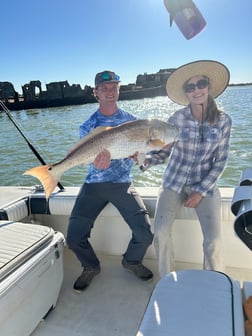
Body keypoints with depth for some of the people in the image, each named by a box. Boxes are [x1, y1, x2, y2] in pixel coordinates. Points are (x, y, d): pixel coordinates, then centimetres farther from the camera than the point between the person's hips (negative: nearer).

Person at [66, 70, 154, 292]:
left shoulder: (131, 120, 4)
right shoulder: (88, 126, 1)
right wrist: (96, 164, -31)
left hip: (123, 184, 0)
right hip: (94, 184, 0)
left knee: (145, 235, -13)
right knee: (74, 237, -11)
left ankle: (131, 261, 23)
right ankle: (91, 267, 21)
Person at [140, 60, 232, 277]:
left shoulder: (223, 120, -6)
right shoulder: (177, 118, -9)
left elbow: (220, 161, -3)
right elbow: (163, 152, -4)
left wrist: (201, 191, -9)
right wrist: (145, 160, -26)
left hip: (206, 186, 0)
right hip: (173, 183, 1)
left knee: (213, 241, -14)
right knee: (161, 232, -13)